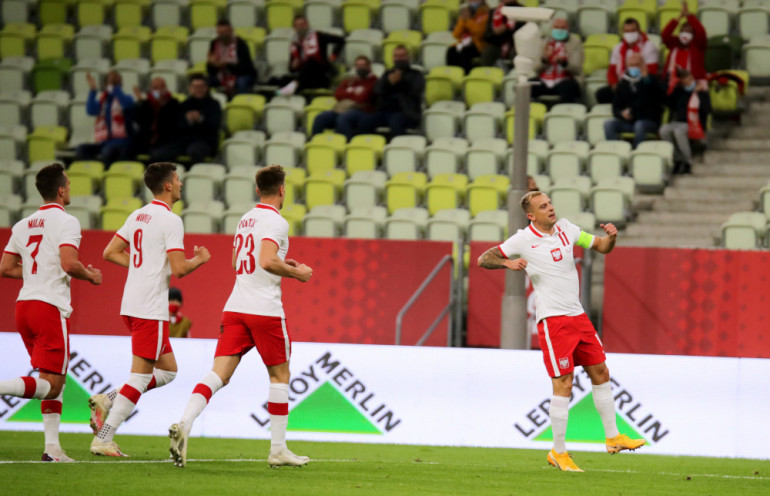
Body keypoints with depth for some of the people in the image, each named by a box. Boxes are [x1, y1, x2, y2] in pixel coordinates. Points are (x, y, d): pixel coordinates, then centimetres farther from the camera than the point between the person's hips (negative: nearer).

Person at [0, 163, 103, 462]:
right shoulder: (66, 222, -6)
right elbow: (69, 263, -18)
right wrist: (90, 276, 1)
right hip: (50, 307, -8)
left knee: (57, 378, 16)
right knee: (50, 385, -8)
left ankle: (52, 447, 10)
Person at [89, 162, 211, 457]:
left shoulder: (137, 216, 14)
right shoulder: (170, 220, -12)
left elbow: (110, 253, 17)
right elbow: (178, 269, -18)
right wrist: (200, 259, 2)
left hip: (131, 307, 9)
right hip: (151, 309, -9)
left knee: (167, 370, 16)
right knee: (141, 377, -5)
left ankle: (107, 401, 6)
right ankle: (103, 439, -7)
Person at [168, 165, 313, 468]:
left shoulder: (245, 220, 16)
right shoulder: (276, 222, -9)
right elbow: (267, 261, -23)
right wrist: (296, 273, -8)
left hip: (235, 307, 6)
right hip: (265, 310, -6)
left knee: (219, 374, -3)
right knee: (280, 375, 9)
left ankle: (183, 424, -26)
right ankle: (278, 449, 12)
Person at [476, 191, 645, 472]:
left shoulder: (565, 228, 9)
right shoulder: (523, 240, -7)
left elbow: (601, 247, 18)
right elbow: (483, 259, -7)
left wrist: (611, 237, -5)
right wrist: (507, 262, -25)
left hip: (578, 316, 7)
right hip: (552, 319, -7)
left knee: (600, 373, 11)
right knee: (563, 384, -9)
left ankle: (613, 437, 22)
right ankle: (558, 452, 0)